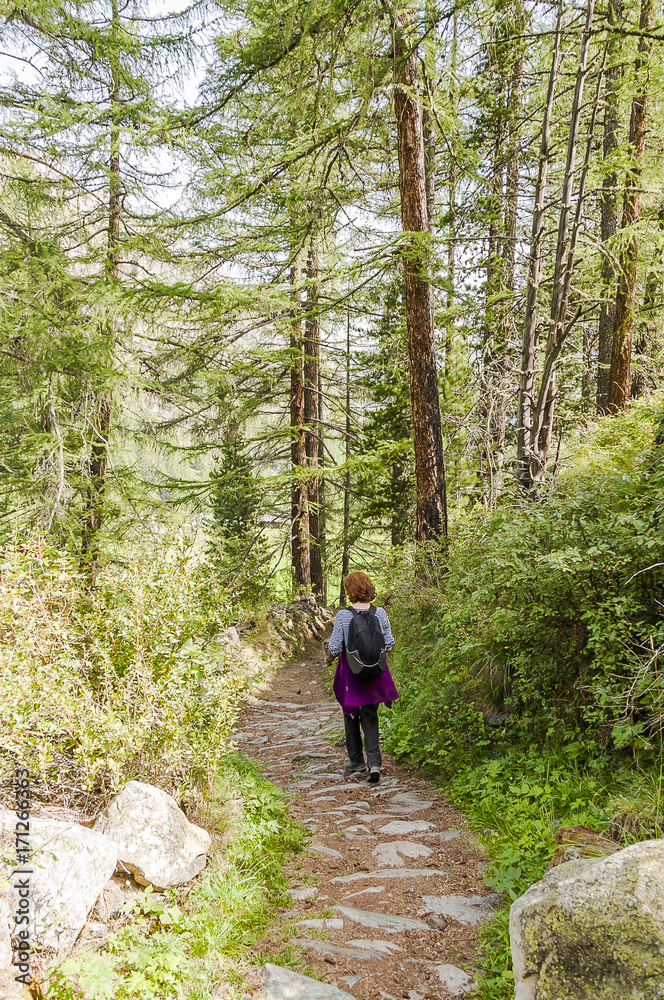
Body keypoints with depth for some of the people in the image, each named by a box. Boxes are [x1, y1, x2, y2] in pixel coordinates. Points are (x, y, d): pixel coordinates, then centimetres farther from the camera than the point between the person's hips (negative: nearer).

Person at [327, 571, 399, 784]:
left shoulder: (343, 616, -15)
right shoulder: (380, 613, -6)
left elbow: (334, 650, -12)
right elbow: (389, 646, 1)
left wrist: (329, 655, 10)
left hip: (351, 671, -2)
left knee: (351, 715, 16)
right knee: (370, 716, 10)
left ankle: (356, 761, 27)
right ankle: (374, 762, -4)